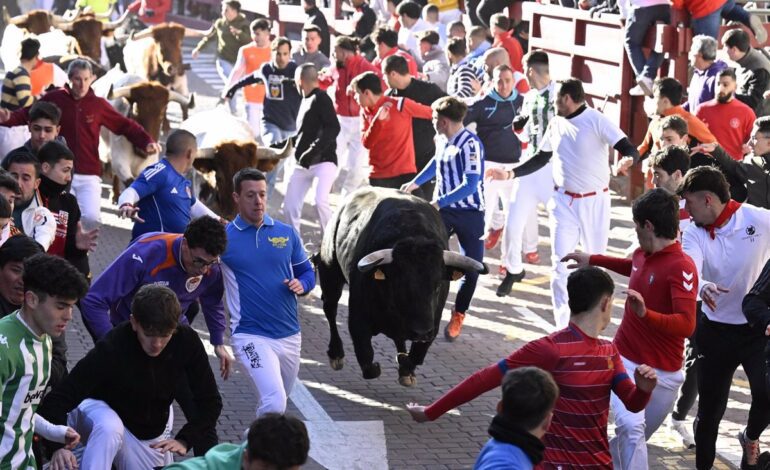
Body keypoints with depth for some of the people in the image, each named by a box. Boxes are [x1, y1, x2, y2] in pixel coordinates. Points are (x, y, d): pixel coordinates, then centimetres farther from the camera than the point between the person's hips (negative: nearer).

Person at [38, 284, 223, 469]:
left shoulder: (187, 341, -24)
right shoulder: (111, 348, -35)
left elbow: (210, 401, -15)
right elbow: (59, 398, -38)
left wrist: (185, 440, -29)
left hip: (153, 433, 5)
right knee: (109, 429, -40)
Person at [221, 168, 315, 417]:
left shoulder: (286, 233, 4)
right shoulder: (223, 237, -7)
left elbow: (307, 271, 14)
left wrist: (302, 284, -7)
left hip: (290, 334, 5)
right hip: (251, 337, -5)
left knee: (278, 401, 22)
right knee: (274, 402, -24)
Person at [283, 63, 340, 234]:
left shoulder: (321, 99, -9)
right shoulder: (306, 100, 16)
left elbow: (333, 128, -20)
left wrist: (313, 151, -26)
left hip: (324, 161, -9)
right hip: (303, 164, 9)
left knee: (320, 201, -25)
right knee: (290, 206, 4)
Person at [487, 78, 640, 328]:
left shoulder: (596, 120, -13)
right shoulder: (556, 124, 5)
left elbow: (629, 150, -20)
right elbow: (541, 158, 18)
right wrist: (510, 174, 10)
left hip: (594, 201, -4)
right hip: (564, 201, 4)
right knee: (560, 263, -5)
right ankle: (563, 325, -4)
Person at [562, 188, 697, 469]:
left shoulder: (682, 267, -20)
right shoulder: (643, 254, 1)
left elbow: (686, 325, -32)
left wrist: (646, 314, -47)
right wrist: (594, 261, 34)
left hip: (664, 373, -3)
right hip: (626, 360, 3)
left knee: (633, 437, 14)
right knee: (631, 427, -21)